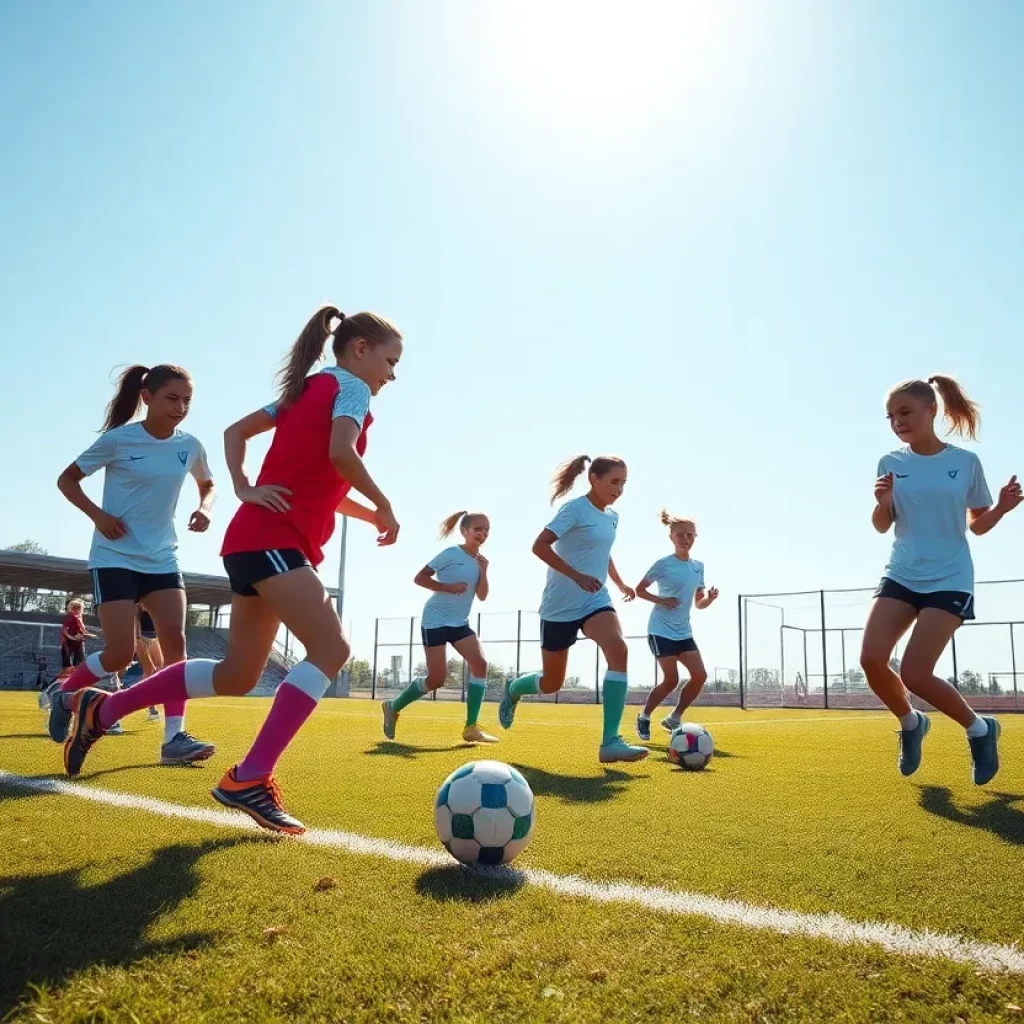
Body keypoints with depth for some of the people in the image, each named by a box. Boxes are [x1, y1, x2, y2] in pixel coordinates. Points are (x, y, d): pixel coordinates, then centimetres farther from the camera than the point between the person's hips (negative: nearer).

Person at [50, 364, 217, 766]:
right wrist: (98, 515, -15)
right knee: (120, 653, -9)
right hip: (115, 558, -4)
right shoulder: (118, 439, -10)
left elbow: (207, 485, 20)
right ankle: (65, 694, 22)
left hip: (162, 559, 4)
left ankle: (174, 737, -6)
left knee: (175, 640, -10)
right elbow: (67, 480, 0)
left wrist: (204, 508, -2)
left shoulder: (190, 446, 0)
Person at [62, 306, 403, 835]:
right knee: (330, 648, -17)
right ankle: (248, 778, -18)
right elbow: (341, 453, -22)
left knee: (237, 675, 13)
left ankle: (102, 710, 23)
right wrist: (383, 507, -9)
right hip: (274, 539, -9)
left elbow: (235, 431, 22)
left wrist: (243, 488, 9)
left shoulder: (306, 388, 23)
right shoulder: (351, 386, -3)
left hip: (258, 538, 9)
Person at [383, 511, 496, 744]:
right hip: (436, 620, -7)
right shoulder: (452, 553, -11)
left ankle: (471, 728, -9)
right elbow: (419, 578, -12)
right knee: (437, 679, -7)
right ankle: (393, 707, 18)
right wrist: (448, 587, -23)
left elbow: (482, 596, 4)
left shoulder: (480, 560, 9)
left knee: (480, 664, -13)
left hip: (460, 622, 7)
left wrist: (483, 572, -10)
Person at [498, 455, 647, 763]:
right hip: (561, 605, -5)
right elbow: (540, 545, -22)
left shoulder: (612, 516, 10)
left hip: (596, 600, 5)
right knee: (552, 683, 8)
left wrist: (620, 583, 22)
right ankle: (513, 689, 44)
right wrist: (577, 576, -29)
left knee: (618, 650, -25)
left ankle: (610, 742, -25)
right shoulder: (576, 508, -13)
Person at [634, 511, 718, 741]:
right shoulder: (663, 564, -9)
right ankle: (644, 717, 13)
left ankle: (674, 719, 11)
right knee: (671, 679, -8)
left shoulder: (698, 566, 9)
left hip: (684, 632, 6)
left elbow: (699, 603, 13)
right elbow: (639, 590, -2)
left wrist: (710, 598, -9)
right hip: (661, 631, -6)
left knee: (700, 675, -4)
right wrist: (661, 600, -18)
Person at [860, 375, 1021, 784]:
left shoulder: (966, 461, -2)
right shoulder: (890, 463, 2)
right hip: (901, 575, 3)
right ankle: (911, 723, 18)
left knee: (915, 674, -13)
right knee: (871, 659, -13)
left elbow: (978, 524, 8)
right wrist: (883, 504, -13)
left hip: (950, 580, -3)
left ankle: (980, 729, 16)